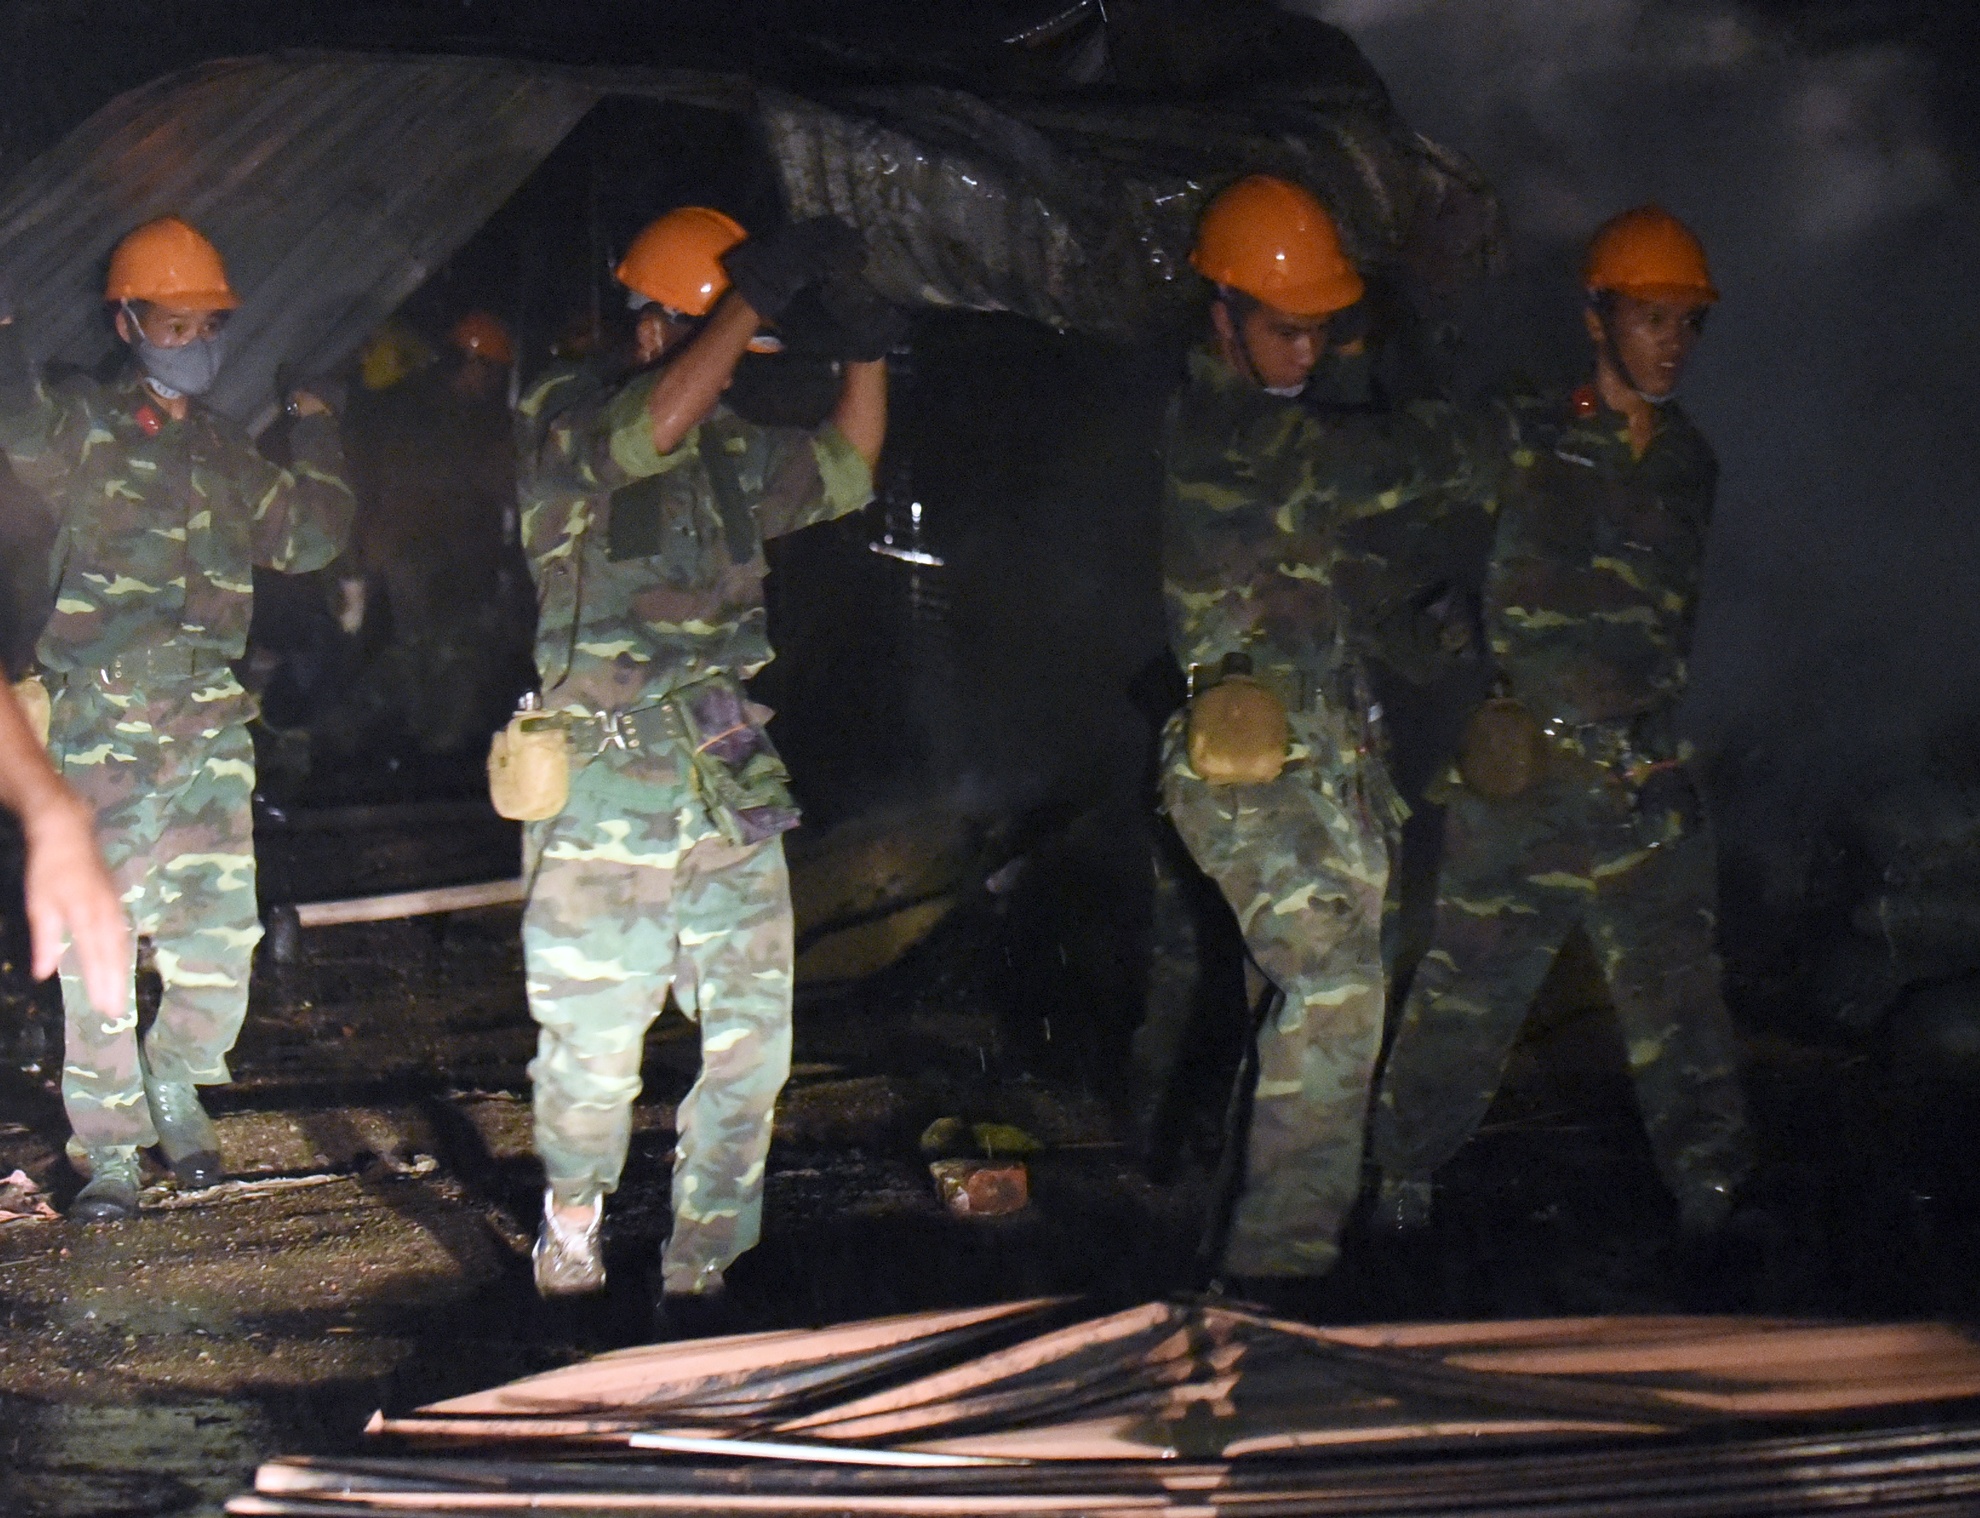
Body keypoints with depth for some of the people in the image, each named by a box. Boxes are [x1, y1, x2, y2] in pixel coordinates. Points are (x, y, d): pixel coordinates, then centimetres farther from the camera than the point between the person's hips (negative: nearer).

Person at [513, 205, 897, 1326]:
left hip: (732, 788, 6)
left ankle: (702, 1265, 13)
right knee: (596, 1042, 3)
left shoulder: (734, 451, 14)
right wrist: (761, 290, -24)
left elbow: (843, 473, 27)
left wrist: (868, 347, 13)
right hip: (605, 799, -6)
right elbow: (652, 427, -26)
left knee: (753, 1033, 2)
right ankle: (574, 1218, 29)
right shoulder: (563, 426, -6)